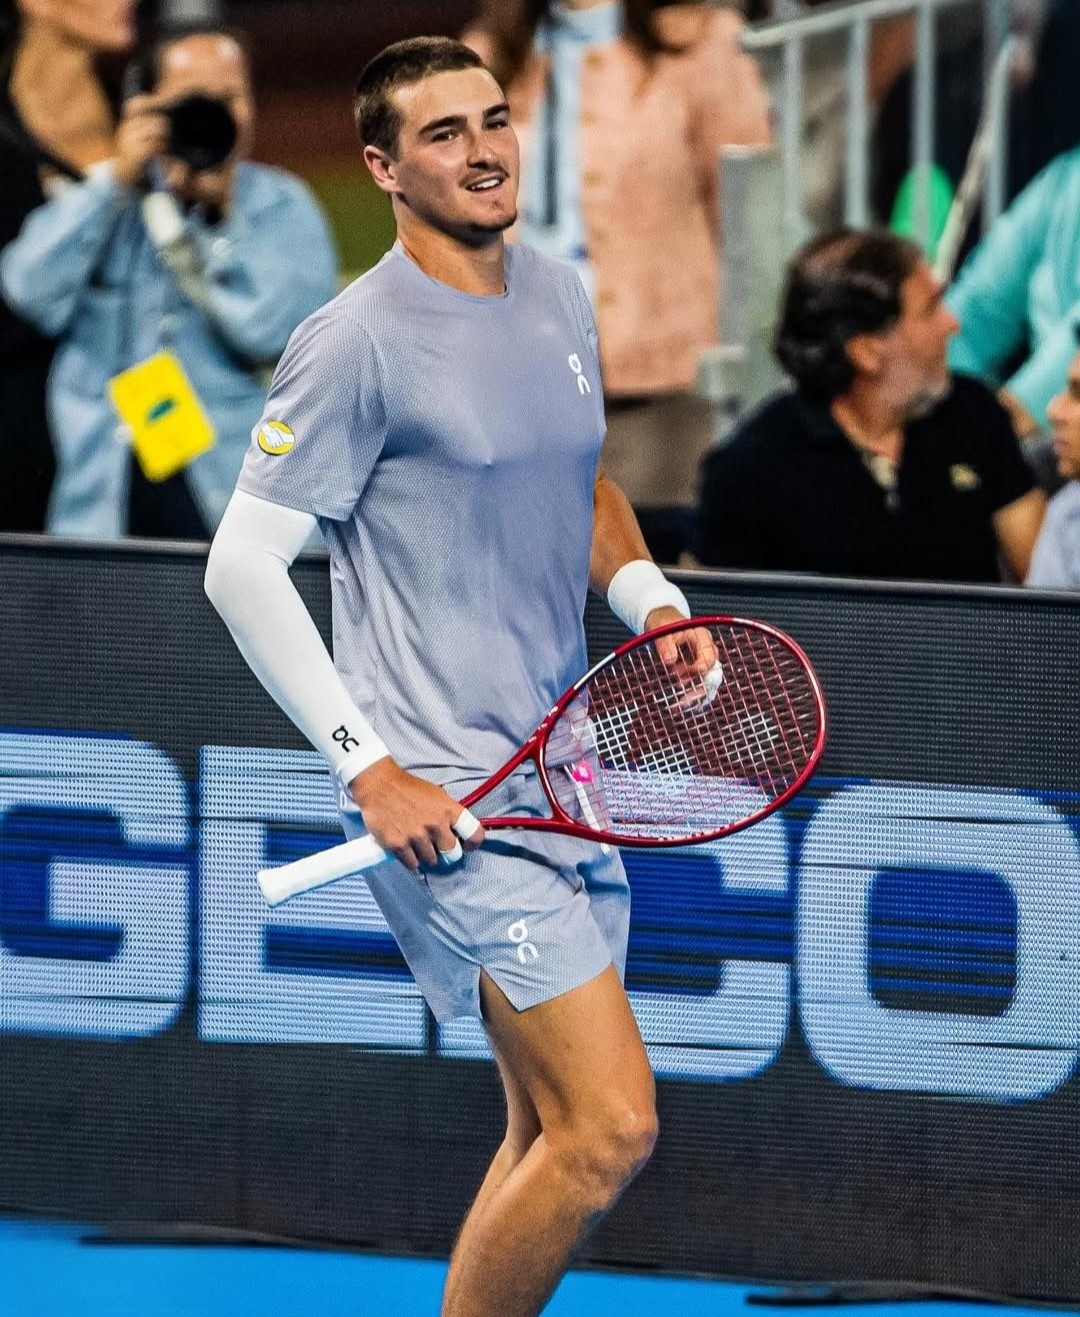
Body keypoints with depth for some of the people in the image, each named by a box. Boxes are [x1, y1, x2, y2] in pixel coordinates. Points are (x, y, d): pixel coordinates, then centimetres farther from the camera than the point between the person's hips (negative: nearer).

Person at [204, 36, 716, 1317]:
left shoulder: (560, 299, 12)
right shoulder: (359, 341, -12)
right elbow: (241, 565, -11)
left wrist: (652, 600, 7)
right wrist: (373, 768, -16)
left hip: (560, 782, 8)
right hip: (441, 801, -8)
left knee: (554, 1136, 10)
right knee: (611, 1126, -13)